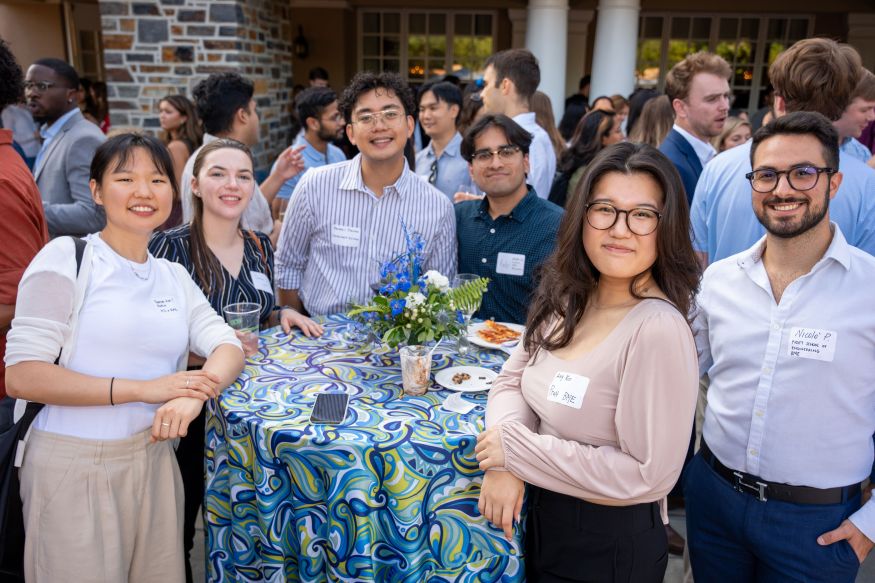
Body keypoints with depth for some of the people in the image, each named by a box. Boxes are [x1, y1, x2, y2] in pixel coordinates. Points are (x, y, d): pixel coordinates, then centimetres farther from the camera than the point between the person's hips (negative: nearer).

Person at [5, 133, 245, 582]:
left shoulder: (174, 276, 10)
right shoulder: (66, 258, -7)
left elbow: (229, 349, 0)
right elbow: (21, 376, -14)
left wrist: (193, 396, -22)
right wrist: (141, 389, -22)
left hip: (154, 460, 5)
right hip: (73, 465, -5)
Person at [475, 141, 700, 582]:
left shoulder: (658, 330, -26)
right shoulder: (565, 300, -3)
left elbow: (649, 474, -25)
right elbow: (513, 380, 3)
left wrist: (517, 448, -21)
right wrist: (502, 465, -16)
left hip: (609, 545, -6)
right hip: (545, 518, 6)